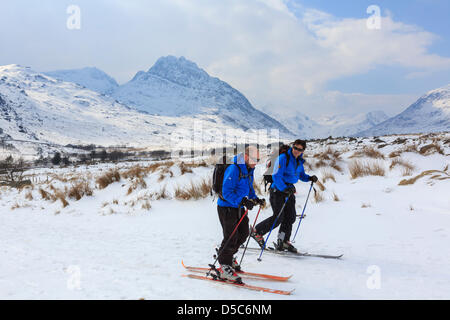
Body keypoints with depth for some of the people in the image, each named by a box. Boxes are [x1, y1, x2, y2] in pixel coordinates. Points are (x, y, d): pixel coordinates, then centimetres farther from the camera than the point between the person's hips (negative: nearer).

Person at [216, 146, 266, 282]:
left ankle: (228, 257, 33)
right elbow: (227, 193, -25)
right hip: (226, 208, -9)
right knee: (231, 237, -8)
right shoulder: (233, 170, -22)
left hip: (239, 208, 9)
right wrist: (242, 201, -35)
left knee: (243, 233, 14)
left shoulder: (249, 170, 7)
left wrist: (255, 199, 3)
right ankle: (225, 267, 4)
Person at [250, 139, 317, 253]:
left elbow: (301, 175, 24)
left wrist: (310, 178, 4)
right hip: (278, 191, -8)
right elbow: (276, 176, -21)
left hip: (289, 191, 8)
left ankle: (283, 241, 16)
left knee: (290, 217, 5)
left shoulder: (299, 161, 11)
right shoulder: (283, 158, -14)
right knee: (278, 217, -11)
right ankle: (256, 231, 4)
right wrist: (284, 188, -32)